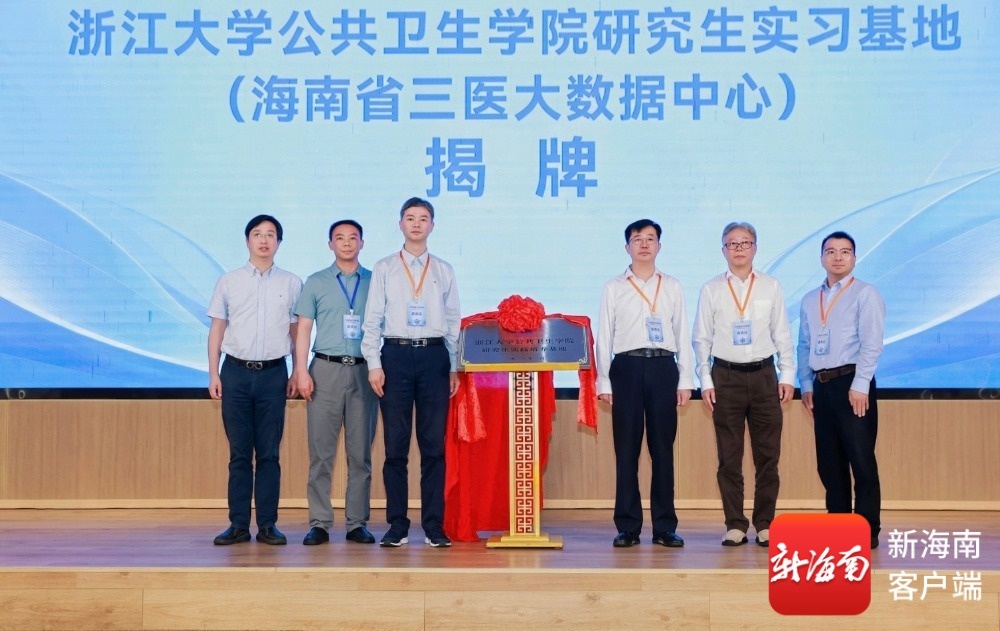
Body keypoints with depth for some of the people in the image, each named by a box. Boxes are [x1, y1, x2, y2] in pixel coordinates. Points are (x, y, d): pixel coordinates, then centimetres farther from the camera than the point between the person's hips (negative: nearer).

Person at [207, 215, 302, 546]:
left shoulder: (291, 283, 6)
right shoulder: (228, 282, 6)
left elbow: (296, 331, 8)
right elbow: (217, 329, 7)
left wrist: (296, 374, 3)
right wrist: (213, 374, 1)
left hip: (273, 372, 0)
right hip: (236, 372, 0)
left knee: (269, 453, 2)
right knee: (239, 453, 4)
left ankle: (268, 524, 7)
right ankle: (238, 524, 8)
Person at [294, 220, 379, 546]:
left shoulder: (374, 282, 9)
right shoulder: (316, 283, 9)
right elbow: (303, 329, 6)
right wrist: (301, 371, -4)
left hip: (363, 372, 0)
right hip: (326, 370, 0)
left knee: (361, 452, 3)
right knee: (321, 451, -1)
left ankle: (358, 523, 9)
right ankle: (319, 523, 4)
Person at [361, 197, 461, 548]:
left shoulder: (444, 271, 11)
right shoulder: (384, 269, 7)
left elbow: (453, 322, 10)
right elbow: (372, 320, 4)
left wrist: (454, 367, 5)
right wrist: (374, 364, -4)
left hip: (434, 356, 1)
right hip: (396, 355, -1)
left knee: (434, 445, 2)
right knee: (395, 445, 1)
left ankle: (434, 526, 8)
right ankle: (397, 525, 9)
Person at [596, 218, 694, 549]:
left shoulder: (672, 287, 12)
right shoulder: (613, 288, 7)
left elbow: (683, 335, 9)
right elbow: (604, 336, 5)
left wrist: (685, 380, 3)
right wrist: (604, 382, -1)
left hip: (663, 367, 1)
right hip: (627, 367, -1)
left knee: (663, 448, 3)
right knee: (626, 449, 1)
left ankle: (665, 527, 10)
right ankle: (628, 527, 8)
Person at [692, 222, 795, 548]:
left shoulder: (771, 287, 5)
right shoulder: (711, 290, 3)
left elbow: (782, 335, 6)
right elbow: (701, 339, 4)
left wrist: (787, 376, 1)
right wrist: (705, 381, -2)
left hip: (764, 375, 1)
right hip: (726, 376, 0)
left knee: (767, 454, 4)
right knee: (729, 457, 4)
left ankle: (765, 524, 13)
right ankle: (735, 525, 13)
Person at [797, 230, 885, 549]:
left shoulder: (865, 294, -2)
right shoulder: (810, 300, 16)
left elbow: (871, 343, -10)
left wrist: (860, 386, -17)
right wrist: (807, 385, 9)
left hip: (852, 383, -6)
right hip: (821, 385, 6)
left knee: (861, 461, -4)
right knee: (828, 462, 9)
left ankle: (867, 532, 2)